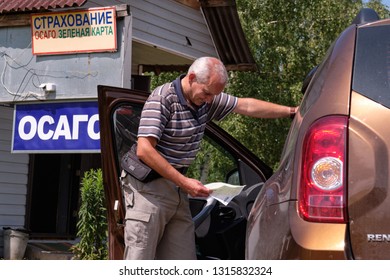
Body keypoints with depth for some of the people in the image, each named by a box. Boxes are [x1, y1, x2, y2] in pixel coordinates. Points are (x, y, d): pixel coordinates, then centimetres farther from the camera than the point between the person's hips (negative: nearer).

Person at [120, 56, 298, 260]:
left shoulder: (206, 99, 8)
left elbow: (247, 106, 17)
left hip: (177, 189, 8)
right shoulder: (162, 98, -15)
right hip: (149, 187, -8)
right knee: (139, 261, -9)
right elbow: (144, 150, -22)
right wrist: (184, 182, -21)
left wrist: (291, 111, 14)